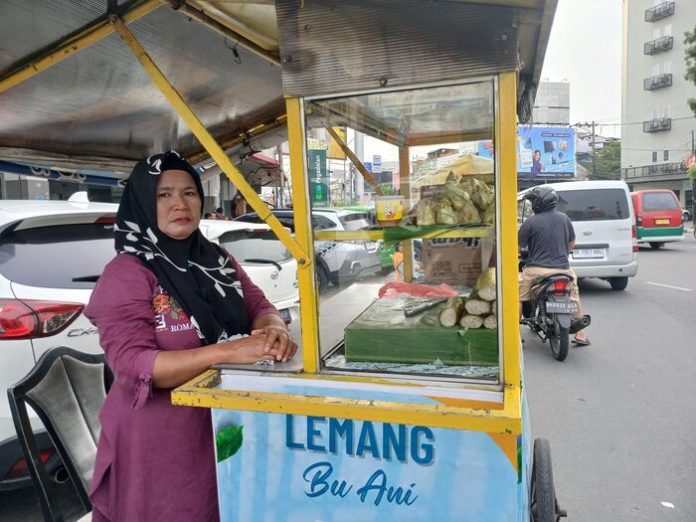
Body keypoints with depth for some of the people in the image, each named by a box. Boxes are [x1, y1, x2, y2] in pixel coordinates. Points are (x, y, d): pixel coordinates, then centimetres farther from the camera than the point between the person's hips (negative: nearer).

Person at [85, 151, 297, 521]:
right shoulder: (126, 274, -13)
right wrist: (227, 351, -34)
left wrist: (273, 330, -26)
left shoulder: (218, 260, 6)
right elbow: (133, 366, -22)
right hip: (159, 440, -5)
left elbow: (260, 306, 0)